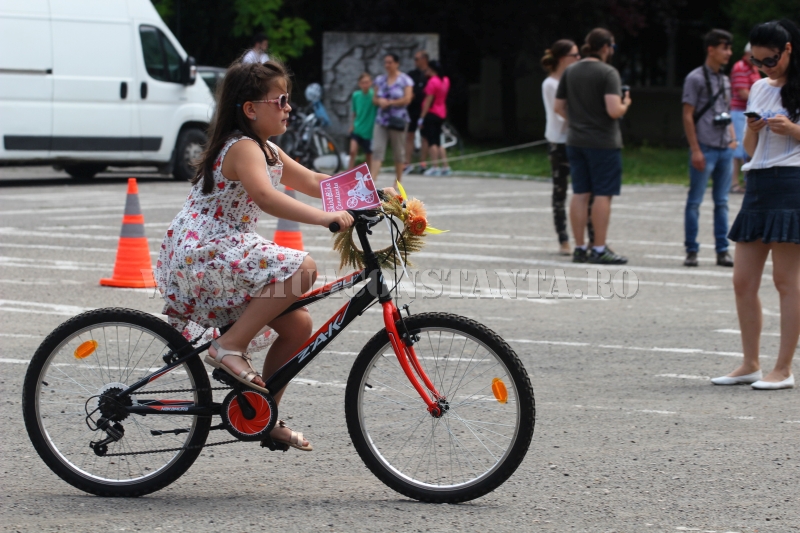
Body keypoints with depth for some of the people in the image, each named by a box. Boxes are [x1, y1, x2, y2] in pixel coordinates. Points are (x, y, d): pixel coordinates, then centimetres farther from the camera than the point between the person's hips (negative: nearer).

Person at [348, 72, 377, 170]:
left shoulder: (373, 94, -10)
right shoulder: (356, 95, 0)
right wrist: (352, 125, 10)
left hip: (369, 130, -2)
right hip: (357, 129, 2)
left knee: (369, 155, 9)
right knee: (353, 151, -13)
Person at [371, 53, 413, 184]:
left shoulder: (405, 80, -2)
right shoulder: (380, 80, 11)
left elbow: (407, 99, -10)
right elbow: (375, 98, 14)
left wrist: (389, 102, -12)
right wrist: (379, 101, -9)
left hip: (398, 120, -3)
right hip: (381, 119, 3)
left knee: (399, 152, 5)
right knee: (377, 150, -8)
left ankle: (398, 182, 17)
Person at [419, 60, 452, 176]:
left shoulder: (432, 81, -16)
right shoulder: (445, 80, 8)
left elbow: (428, 100, -18)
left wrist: (422, 117, -16)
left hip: (432, 113, -8)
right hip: (442, 113, 8)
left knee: (432, 141, -7)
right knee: (438, 142, 14)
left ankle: (435, 167, -10)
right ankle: (445, 167, 12)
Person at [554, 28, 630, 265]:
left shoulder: (570, 72, 7)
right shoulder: (608, 73, -13)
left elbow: (558, 107, 11)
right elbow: (614, 110, -22)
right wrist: (625, 105, -1)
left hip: (576, 141, 6)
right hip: (603, 142, -6)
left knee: (580, 193, 9)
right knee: (603, 194, -1)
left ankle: (579, 248, 11)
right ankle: (599, 249, -1)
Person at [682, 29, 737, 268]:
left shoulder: (724, 80, 15)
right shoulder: (695, 78, -5)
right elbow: (688, 116, -8)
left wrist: (733, 139, 9)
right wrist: (695, 150, -13)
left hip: (725, 149, 7)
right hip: (704, 149, -7)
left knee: (722, 202, 8)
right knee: (695, 202, -2)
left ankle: (722, 250, 11)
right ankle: (691, 251, 3)